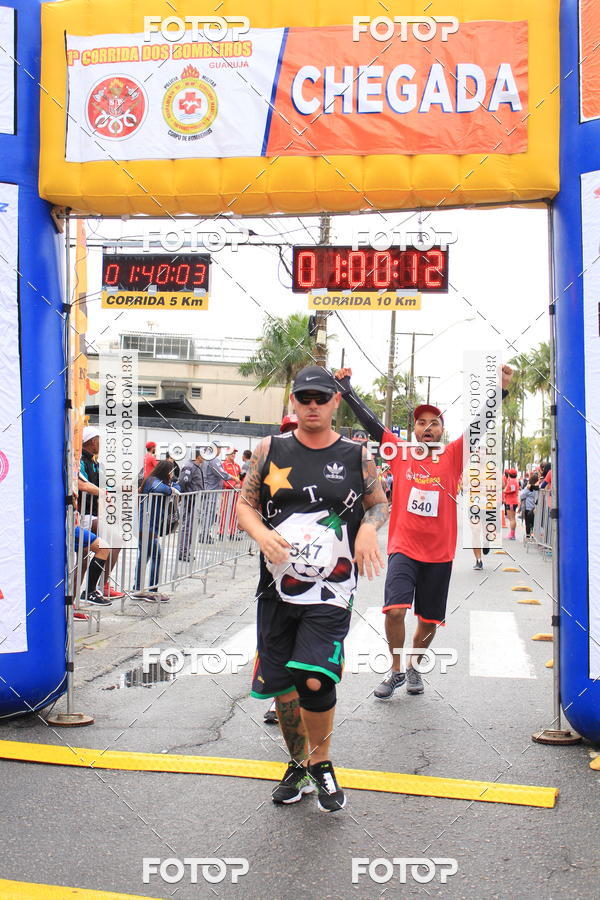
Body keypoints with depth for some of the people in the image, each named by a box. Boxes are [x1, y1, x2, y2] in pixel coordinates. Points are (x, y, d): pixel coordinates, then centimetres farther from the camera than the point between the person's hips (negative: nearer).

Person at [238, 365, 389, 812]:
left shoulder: (356, 455, 3)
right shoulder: (270, 450, 5)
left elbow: (380, 503, 13)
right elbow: (246, 503, 9)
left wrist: (369, 528, -9)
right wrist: (261, 533, -12)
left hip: (331, 590, -2)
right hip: (278, 588, 3)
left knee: (314, 679, -16)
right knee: (281, 683, 10)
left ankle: (321, 763, 11)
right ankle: (299, 765, 34)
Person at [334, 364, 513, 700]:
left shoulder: (453, 456, 3)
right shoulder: (401, 452, 3)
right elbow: (371, 423, 0)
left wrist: (500, 389, -18)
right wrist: (347, 389, -6)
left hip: (439, 554, 1)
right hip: (403, 549, -1)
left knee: (429, 621, 11)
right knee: (395, 610, -17)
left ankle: (412, 666, 37)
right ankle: (396, 670, 7)